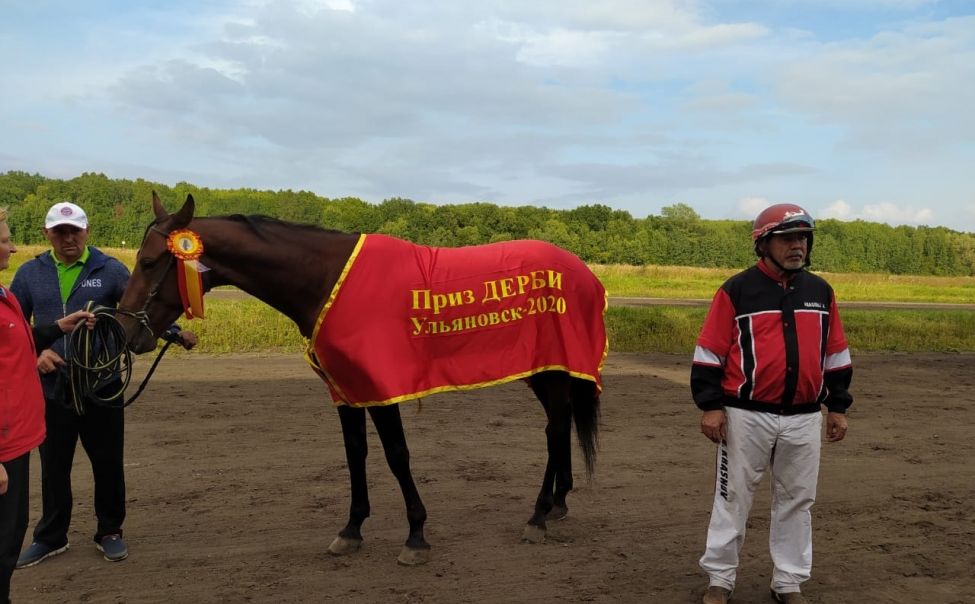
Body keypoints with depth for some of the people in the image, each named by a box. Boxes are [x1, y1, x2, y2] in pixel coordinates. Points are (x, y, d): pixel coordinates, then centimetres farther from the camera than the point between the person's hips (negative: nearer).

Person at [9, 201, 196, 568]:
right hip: (52, 387, 2)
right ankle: (50, 537, 31)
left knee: (108, 463, 9)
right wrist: (35, 352, -11)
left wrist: (178, 334, -30)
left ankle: (109, 532, 27)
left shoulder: (110, 270, -4)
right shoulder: (30, 274, 4)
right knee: (54, 466, 14)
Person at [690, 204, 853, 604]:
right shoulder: (736, 290, -5)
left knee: (796, 501, 11)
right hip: (747, 416, -4)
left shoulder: (820, 292, 9)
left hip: (804, 419, 4)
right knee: (733, 498, 6)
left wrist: (837, 406, 12)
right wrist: (711, 406, -9)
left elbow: (835, 355, 14)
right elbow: (709, 353, -5)